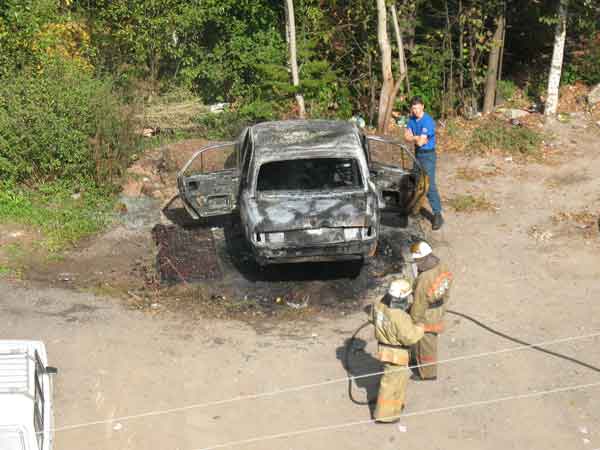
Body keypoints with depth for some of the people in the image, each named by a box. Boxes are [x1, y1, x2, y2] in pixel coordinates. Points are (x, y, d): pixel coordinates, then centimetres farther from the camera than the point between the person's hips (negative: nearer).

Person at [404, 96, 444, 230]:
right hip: (417, 154, 8)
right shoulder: (412, 119, 4)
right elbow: (407, 136, 0)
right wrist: (418, 137, -16)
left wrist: (413, 137, -5)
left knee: (429, 184, -13)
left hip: (428, 155, -8)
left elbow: (420, 142, -24)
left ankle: (437, 215, -13)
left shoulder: (428, 121, -20)